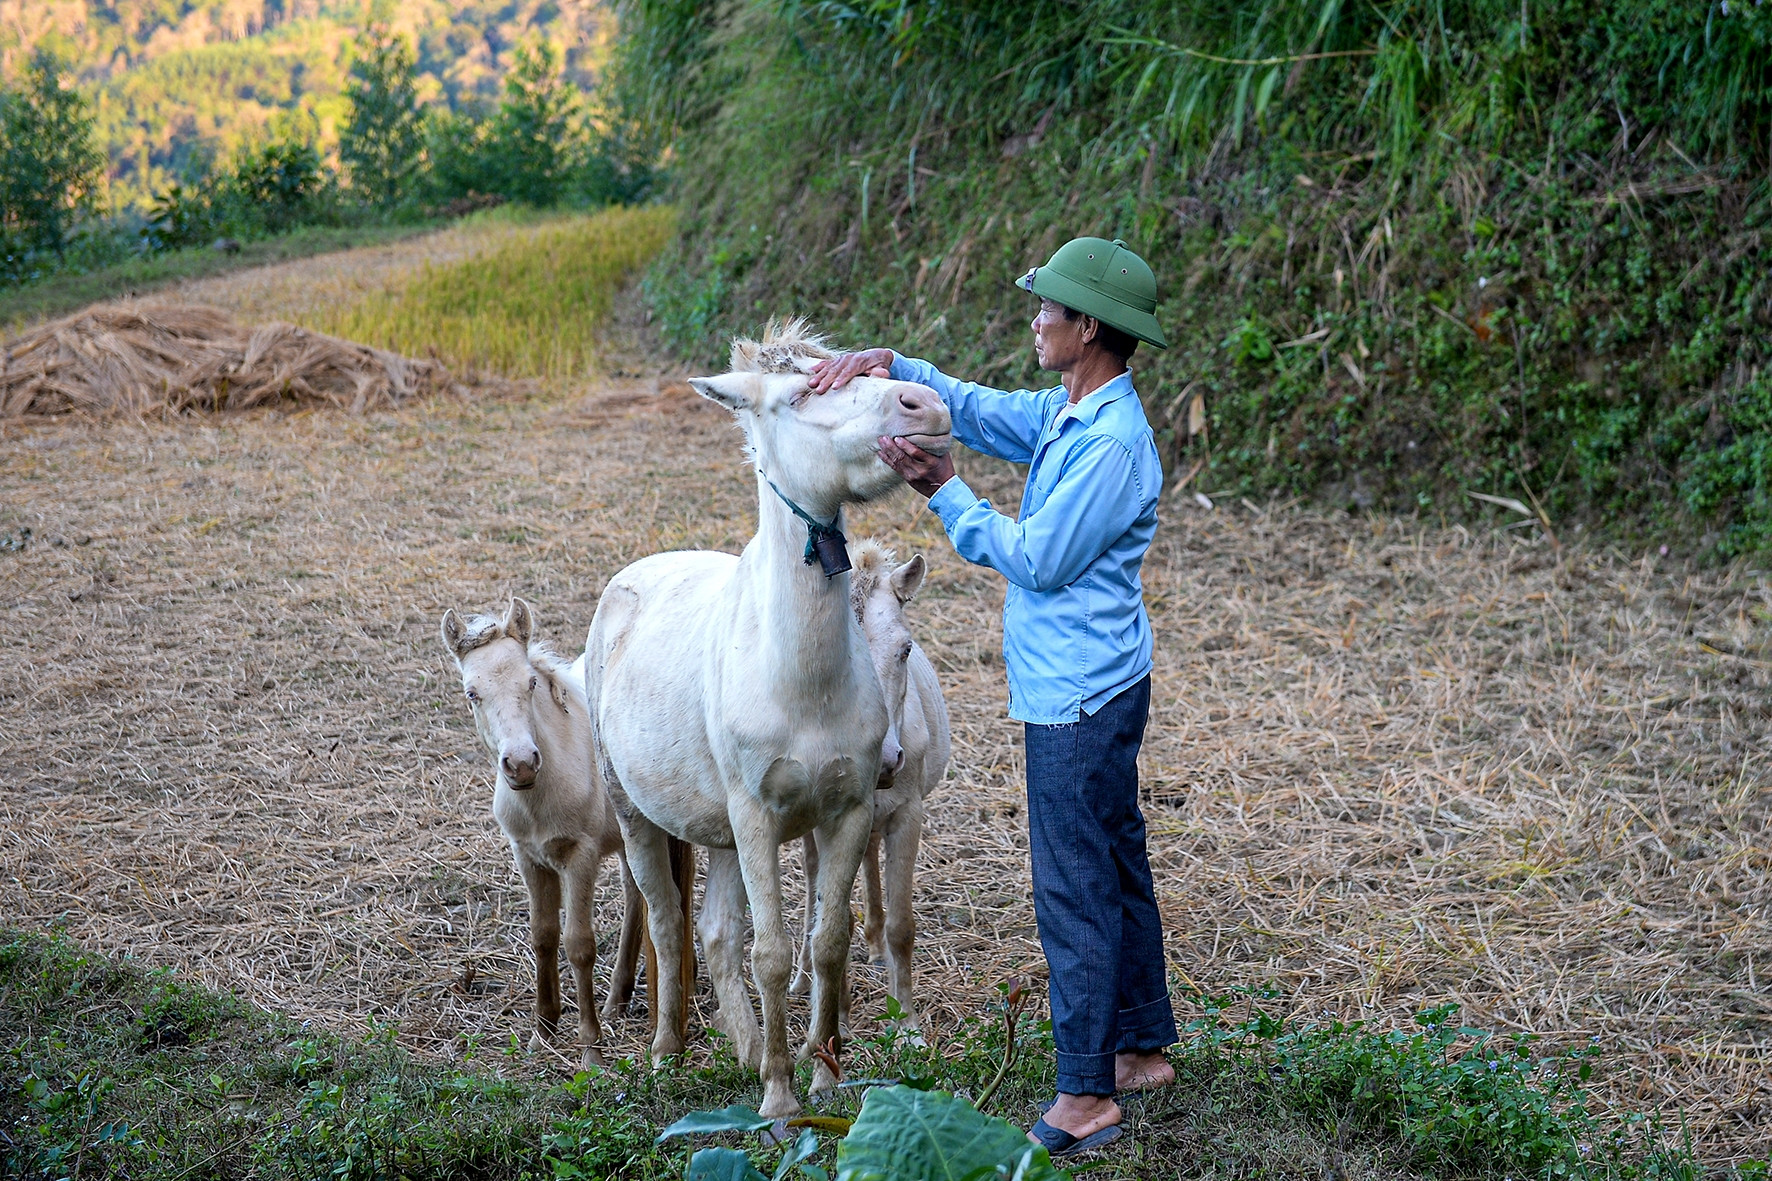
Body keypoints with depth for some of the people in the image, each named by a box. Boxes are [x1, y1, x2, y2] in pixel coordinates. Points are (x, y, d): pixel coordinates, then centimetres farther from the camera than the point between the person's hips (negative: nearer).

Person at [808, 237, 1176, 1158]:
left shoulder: (1111, 441, -22)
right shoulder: (1067, 415, 8)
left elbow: (1039, 560, -19)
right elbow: (976, 409, 16)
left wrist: (944, 490, -14)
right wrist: (891, 365, 0)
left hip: (1079, 698, -10)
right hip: (1091, 689, 10)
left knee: (1075, 888, -4)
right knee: (1115, 870, 18)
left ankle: (1085, 1097, 4)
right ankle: (1142, 1048, 30)